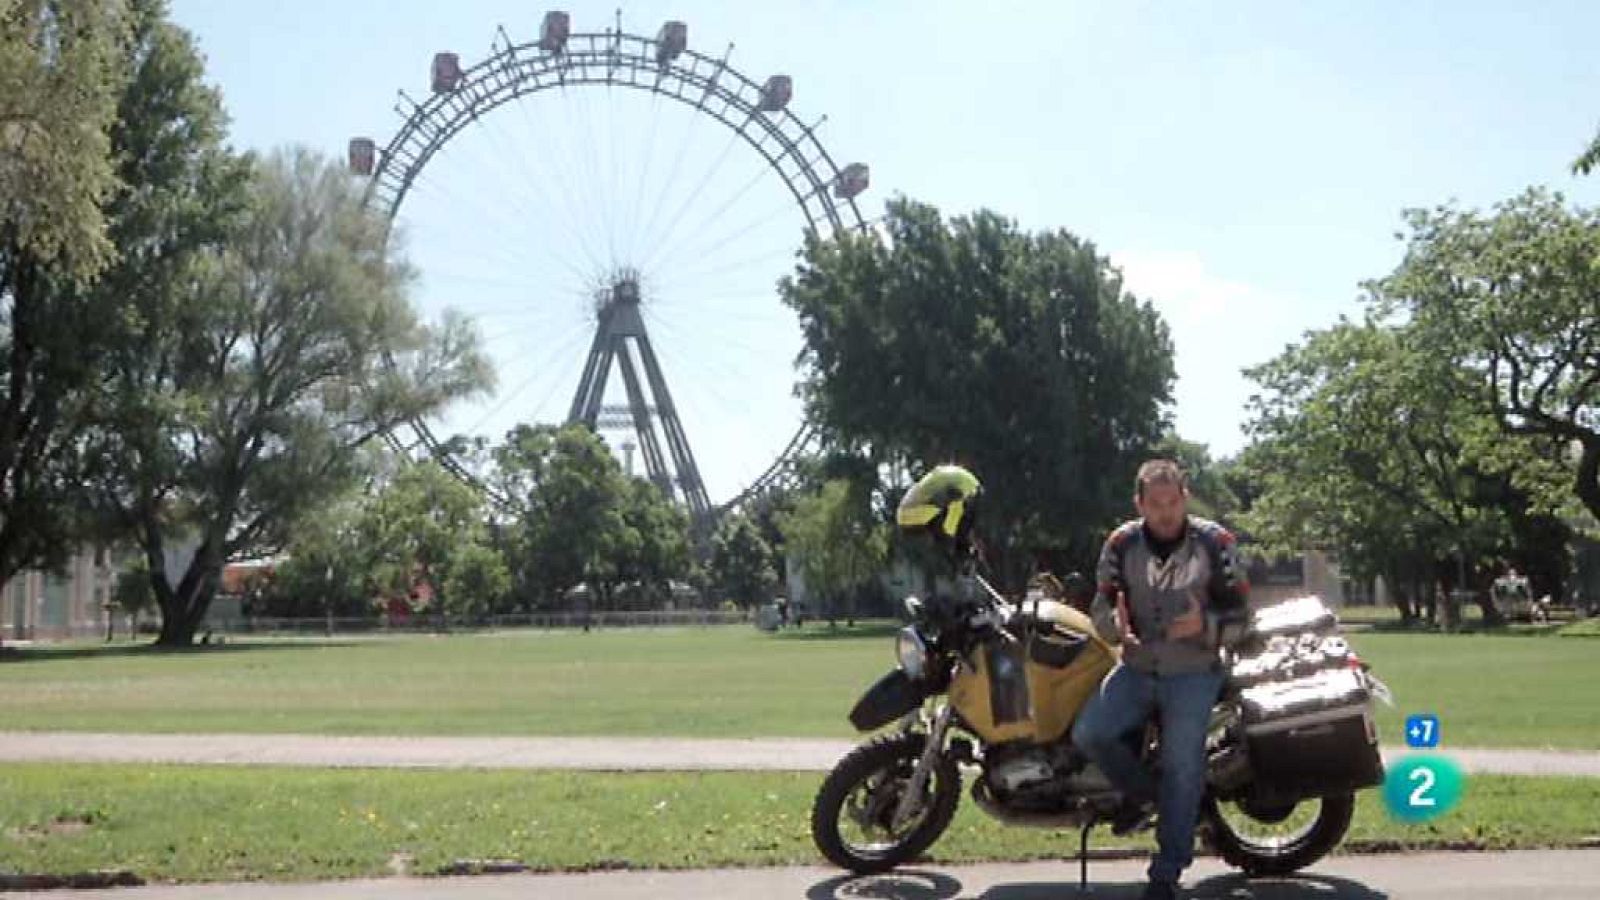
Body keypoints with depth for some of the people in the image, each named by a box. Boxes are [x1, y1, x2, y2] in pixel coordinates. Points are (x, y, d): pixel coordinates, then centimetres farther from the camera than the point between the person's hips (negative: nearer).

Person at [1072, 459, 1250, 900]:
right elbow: (1100, 607, 1)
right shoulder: (1122, 544, -1)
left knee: (1181, 768, -10)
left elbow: (1241, 611, -3)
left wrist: (1205, 623, -25)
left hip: (1193, 670, -2)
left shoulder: (1215, 542, -6)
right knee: (1087, 733, -17)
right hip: (1138, 668, 3)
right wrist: (1114, 623, -24)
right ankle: (1142, 792, 11)